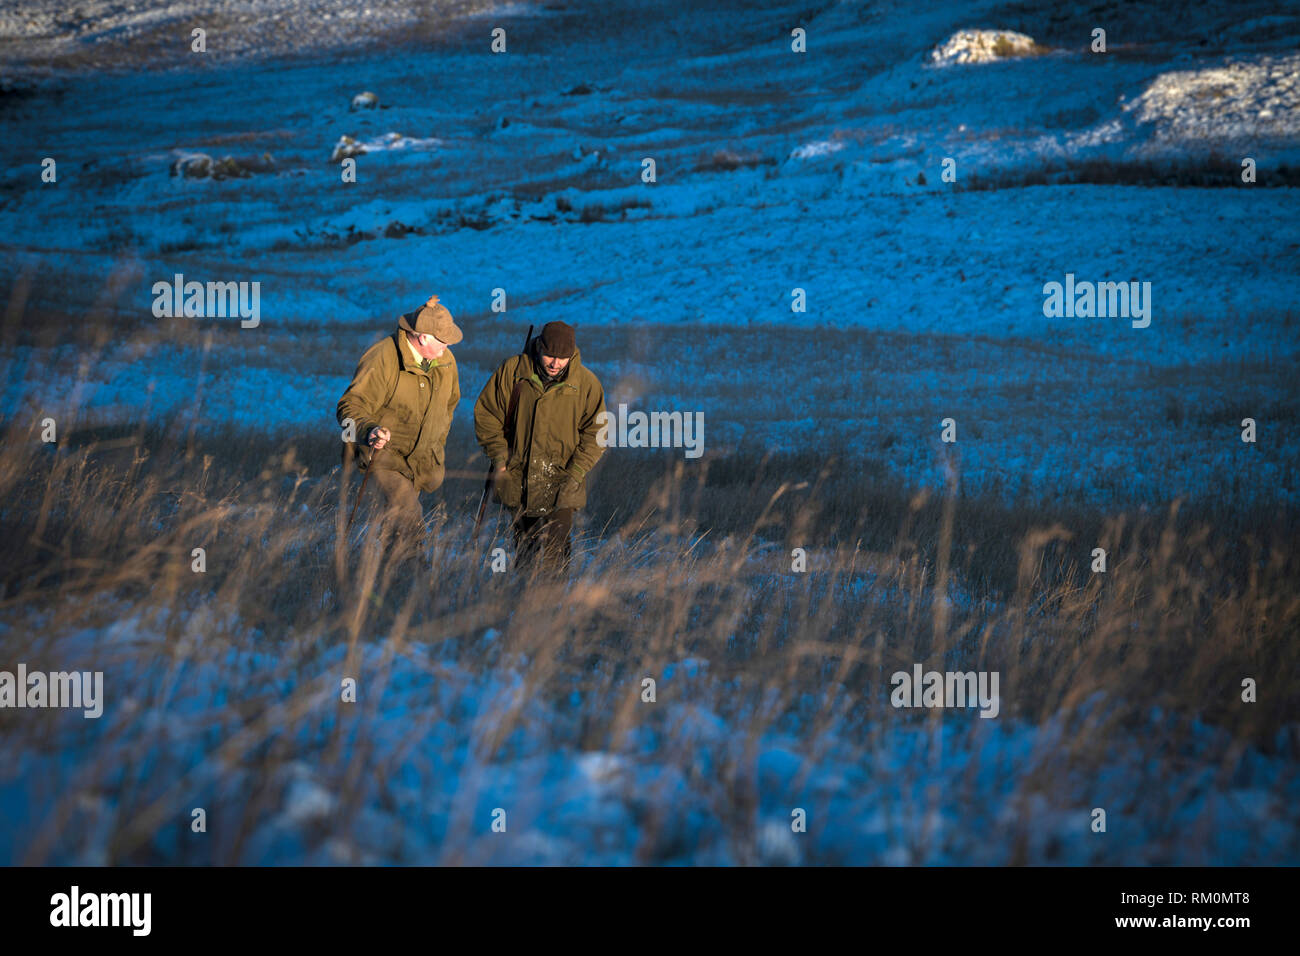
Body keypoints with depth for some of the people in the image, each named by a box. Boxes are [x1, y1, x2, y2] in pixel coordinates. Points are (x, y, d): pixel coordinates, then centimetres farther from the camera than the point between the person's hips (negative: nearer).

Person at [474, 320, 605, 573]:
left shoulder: (586, 383, -6)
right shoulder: (512, 371, -4)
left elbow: (595, 434, 1)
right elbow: (486, 414, 5)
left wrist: (575, 475, -9)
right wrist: (499, 459, -3)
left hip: (560, 486, -2)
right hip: (518, 481, 2)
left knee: (555, 550, -11)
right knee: (524, 547, 13)